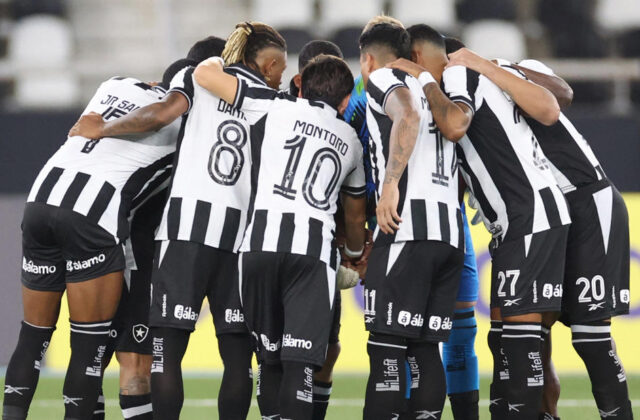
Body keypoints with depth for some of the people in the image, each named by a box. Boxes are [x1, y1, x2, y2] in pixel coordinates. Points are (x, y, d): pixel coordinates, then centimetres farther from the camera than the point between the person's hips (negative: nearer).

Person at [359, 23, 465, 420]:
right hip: (451, 230, 8)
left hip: (409, 226, -8)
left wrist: (391, 183, -21)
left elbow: (408, 114, -18)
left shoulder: (383, 79, 4)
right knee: (424, 347, 9)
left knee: (387, 343, -9)